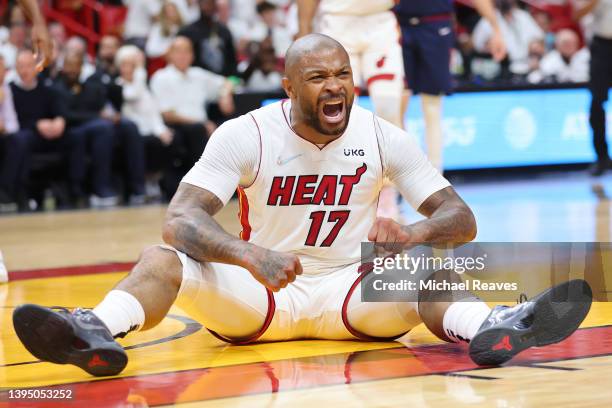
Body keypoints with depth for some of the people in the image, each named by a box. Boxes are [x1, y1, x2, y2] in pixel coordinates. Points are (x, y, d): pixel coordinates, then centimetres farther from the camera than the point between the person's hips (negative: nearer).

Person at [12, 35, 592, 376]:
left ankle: (494, 329, -59)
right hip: (255, 296, 0)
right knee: (162, 259, -26)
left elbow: (461, 218, -6)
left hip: (349, 290, 1)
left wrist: (412, 235, -32)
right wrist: (250, 256, -41)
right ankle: (97, 333, -56)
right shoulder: (245, 135, -10)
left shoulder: (382, 136, -4)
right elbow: (181, 218, -21)